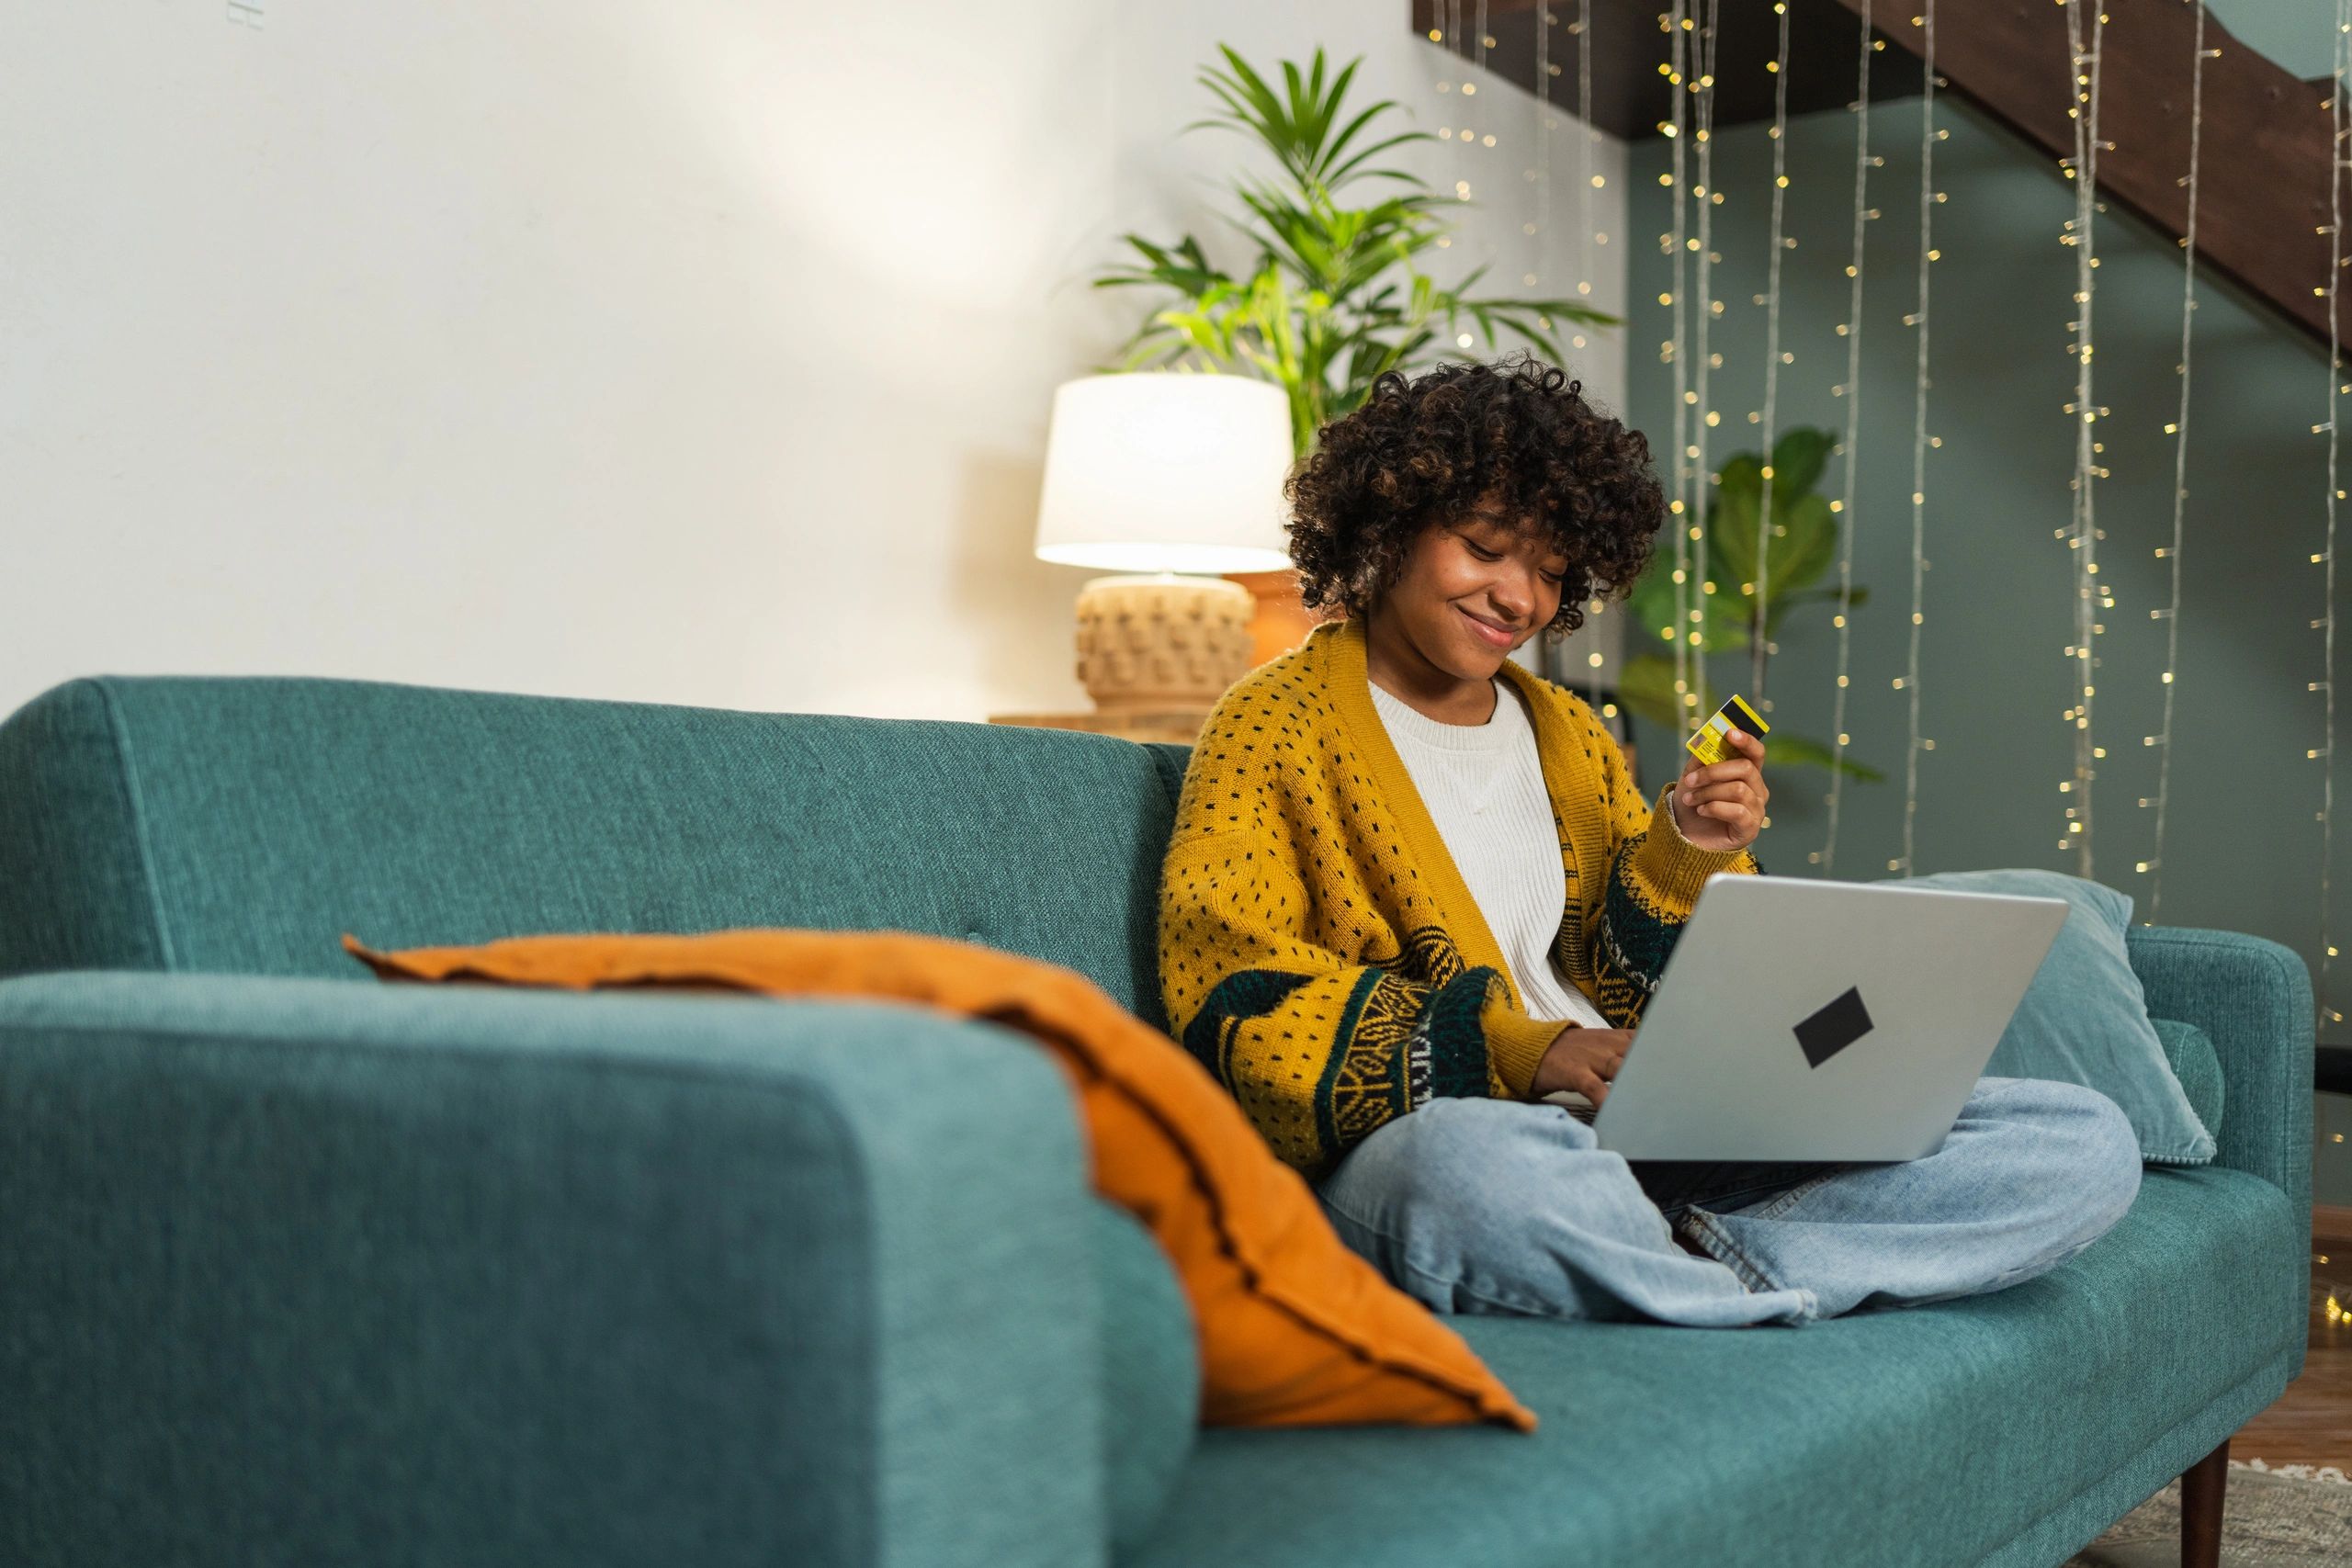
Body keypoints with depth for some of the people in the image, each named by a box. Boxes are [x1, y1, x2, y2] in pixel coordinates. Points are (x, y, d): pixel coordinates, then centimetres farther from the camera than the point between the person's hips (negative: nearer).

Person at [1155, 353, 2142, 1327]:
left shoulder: (1568, 733, 23)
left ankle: (1691, 1258, -22)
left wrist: (1690, 855, 0)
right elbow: (1235, 998, -10)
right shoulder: (1277, 725, 4)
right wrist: (1514, 1049, -19)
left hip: (1656, 1138, 6)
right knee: (1473, 1170, -45)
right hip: (1422, 1134, -6)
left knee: (2087, 1141, -6)